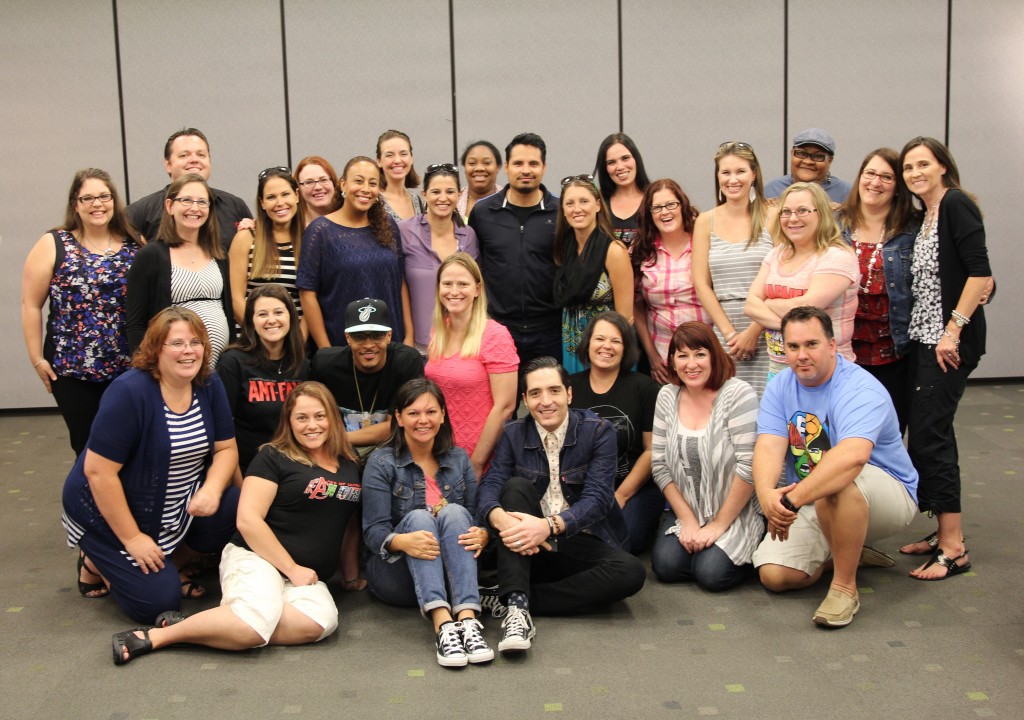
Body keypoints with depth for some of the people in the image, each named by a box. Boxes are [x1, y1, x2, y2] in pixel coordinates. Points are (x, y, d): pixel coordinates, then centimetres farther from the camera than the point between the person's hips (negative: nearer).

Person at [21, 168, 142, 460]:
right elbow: (31, 305, 0)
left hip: (129, 367, 1)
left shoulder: (136, 245, 3)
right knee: (88, 447, 5)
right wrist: (37, 359, -2)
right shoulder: (53, 245, -1)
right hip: (71, 368, -1)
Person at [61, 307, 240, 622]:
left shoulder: (209, 385, -5)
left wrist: (211, 490, -22)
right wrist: (132, 539, -22)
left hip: (176, 509, 6)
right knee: (158, 600, -14)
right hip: (111, 512, -6)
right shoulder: (129, 392, -25)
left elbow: (226, 448, 0)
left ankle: (171, 564, 6)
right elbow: (98, 470, -25)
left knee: (237, 510, -19)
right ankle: (97, 561, 14)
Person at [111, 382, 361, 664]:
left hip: (307, 577, 5)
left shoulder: (350, 466, 14)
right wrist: (292, 568, -11)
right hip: (254, 558, -5)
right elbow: (247, 519, -9)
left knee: (320, 622, -33)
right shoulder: (274, 458, -1)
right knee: (259, 620, -38)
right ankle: (155, 636, -18)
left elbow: (349, 522, 24)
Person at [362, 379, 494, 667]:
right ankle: (442, 624, -50)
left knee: (454, 512, -25)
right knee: (418, 517, -29)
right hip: (395, 575, -2)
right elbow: (373, 531, -10)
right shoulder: (382, 463, -1)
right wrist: (403, 541, -33)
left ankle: (468, 620, -43)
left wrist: (482, 534, -22)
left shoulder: (458, 458, 10)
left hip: (450, 574, 2)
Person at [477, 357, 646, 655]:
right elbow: (489, 487, -8)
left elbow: (597, 498, -14)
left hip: (582, 545, -1)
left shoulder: (598, 431, -4)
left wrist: (549, 526, -32)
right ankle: (516, 607, -36)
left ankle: (516, 599, -27)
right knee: (517, 485, -24)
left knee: (632, 571, -29)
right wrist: (500, 517, -33)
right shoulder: (513, 435, 4)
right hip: (529, 550, 1)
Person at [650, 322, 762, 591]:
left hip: (737, 513, -4)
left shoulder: (738, 394, -15)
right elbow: (659, 463, 0)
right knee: (666, 566, -17)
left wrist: (719, 524, -16)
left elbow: (748, 465, -19)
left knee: (712, 573, -22)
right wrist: (688, 520, -7)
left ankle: (748, 549, 9)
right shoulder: (667, 397, 0)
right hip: (686, 510, 4)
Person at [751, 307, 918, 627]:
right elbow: (769, 446, -17)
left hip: (887, 496, -6)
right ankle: (846, 551, 16)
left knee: (838, 483, -39)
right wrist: (766, 494, -39)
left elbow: (853, 455, -42)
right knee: (774, 576, -12)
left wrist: (793, 500, -49)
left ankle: (845, 587, -20)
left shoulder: (861, 389, -23)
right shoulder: (780, 387, -3)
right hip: (810, 502, 6)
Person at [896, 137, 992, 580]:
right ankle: (946, 533, 22)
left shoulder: (956, 204, -11)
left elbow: (980, 273, -19)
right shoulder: (925, 216, 16)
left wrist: (953, 330, -20)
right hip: (924, 338, 9)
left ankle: (953, 550, -2)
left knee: (928, 435, -9)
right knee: (931, 432, 11)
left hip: (951, 342, -9)